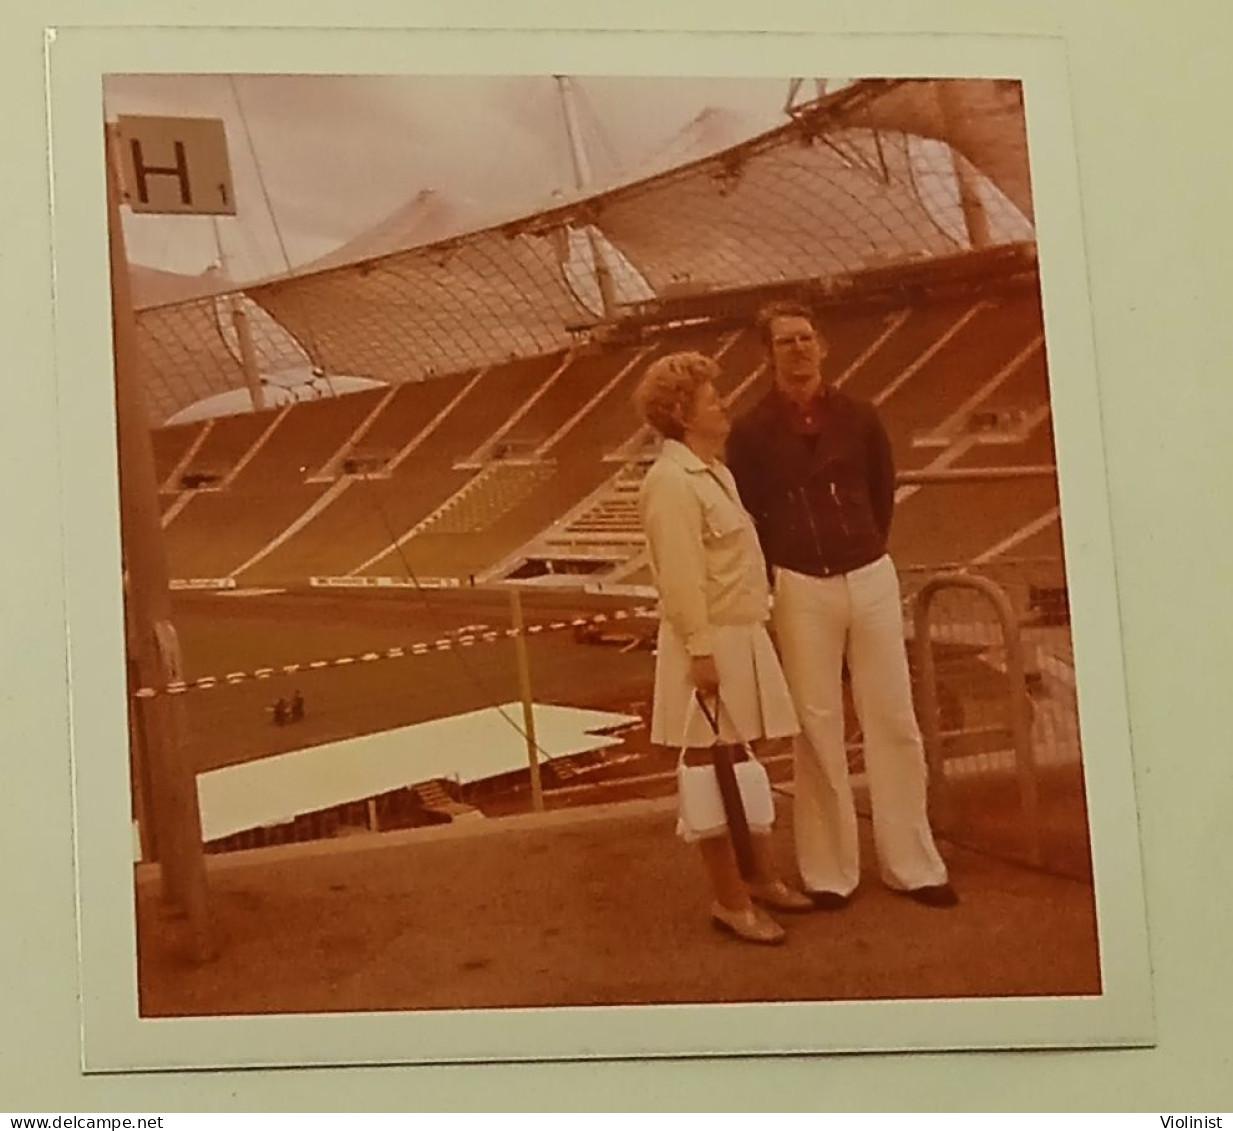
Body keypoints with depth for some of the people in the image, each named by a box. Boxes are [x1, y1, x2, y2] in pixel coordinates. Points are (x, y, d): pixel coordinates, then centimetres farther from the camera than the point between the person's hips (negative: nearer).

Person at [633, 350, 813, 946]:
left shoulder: (715, 472, 14)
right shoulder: (671, 482, -16)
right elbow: (680, 578, -21)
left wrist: (745, 635, 16)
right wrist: (702, 650, -22)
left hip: (743, 638, 10)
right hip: (711, 645, -10)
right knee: (709, 764, 0)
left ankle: (762, 879, 31)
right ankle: (730, 900, 9)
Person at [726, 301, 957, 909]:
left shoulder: (858, 418, 2)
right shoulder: (751, 433, -3)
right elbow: (745, 518, 4)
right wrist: (773, 585, 6)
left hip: (872, 579, 2)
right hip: (801, 589, -2)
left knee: (894, 721, 4)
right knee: (818, 729, 2)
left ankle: (912, 864, 14)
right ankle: (828, 871, 11)